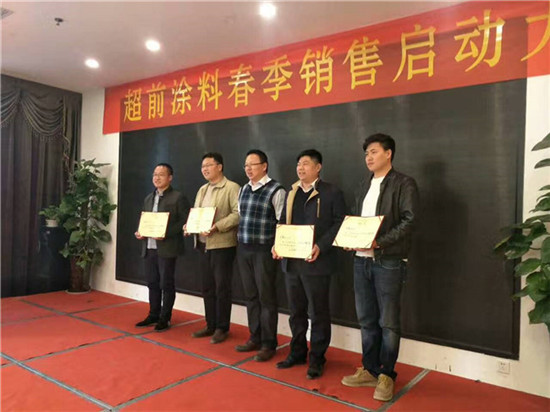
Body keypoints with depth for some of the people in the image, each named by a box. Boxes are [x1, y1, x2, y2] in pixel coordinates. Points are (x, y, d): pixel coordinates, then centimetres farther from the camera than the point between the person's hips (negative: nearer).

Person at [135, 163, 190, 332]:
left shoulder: (178, 198, -6)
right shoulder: (148, 198, 17)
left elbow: (185, 221, -13)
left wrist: (166, 234, -22)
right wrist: (139, 232, 2)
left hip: (167, 247, -7)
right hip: (149, 247, 7)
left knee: (166, 284, 2)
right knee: (152, 283, 13)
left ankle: (164, 318, 14)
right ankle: (153, 315, 26)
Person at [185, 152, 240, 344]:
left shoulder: (232, 187, -7)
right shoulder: (202, 190, 18)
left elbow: (237, 214, -16)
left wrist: (217, 227, -23)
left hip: (222, 245, -7)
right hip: (203, 245, 8)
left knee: (221, 288, 1)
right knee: (207, 287, 13)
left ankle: (222, 328, 13)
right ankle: (211, 325, 25)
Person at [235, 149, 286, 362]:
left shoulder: (276, 190, -9)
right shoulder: (244, 189, 12)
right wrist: (242, 237, 12)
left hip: (264, 249, -6)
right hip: (243, 249, 7)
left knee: (266, 297, 2)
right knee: (251, 295, 13)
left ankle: (268, 344, 13)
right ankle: (255, 338, 26)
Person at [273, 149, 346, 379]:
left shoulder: (331, 193, -5)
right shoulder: (291, 193, 15)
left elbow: (339, 224, -10)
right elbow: (283, 222, 17)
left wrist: (320, 247, -21)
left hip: (316, 262, -6)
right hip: (291, 261, 6)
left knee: (318, 313, 5)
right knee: (296, 311, 16)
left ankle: (317, 359, 19)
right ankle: (297, 353, 31)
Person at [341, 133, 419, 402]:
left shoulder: (403, 184, -4)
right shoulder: (365, 186, 18)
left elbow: (409, 221, -13)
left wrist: (380, 241, -22)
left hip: (388, 261, -6)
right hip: (361, 260, 7)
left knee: (388, 322, 3)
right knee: (366, 320, 13)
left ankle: (386, 375, 18)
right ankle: (370, 371, 26)